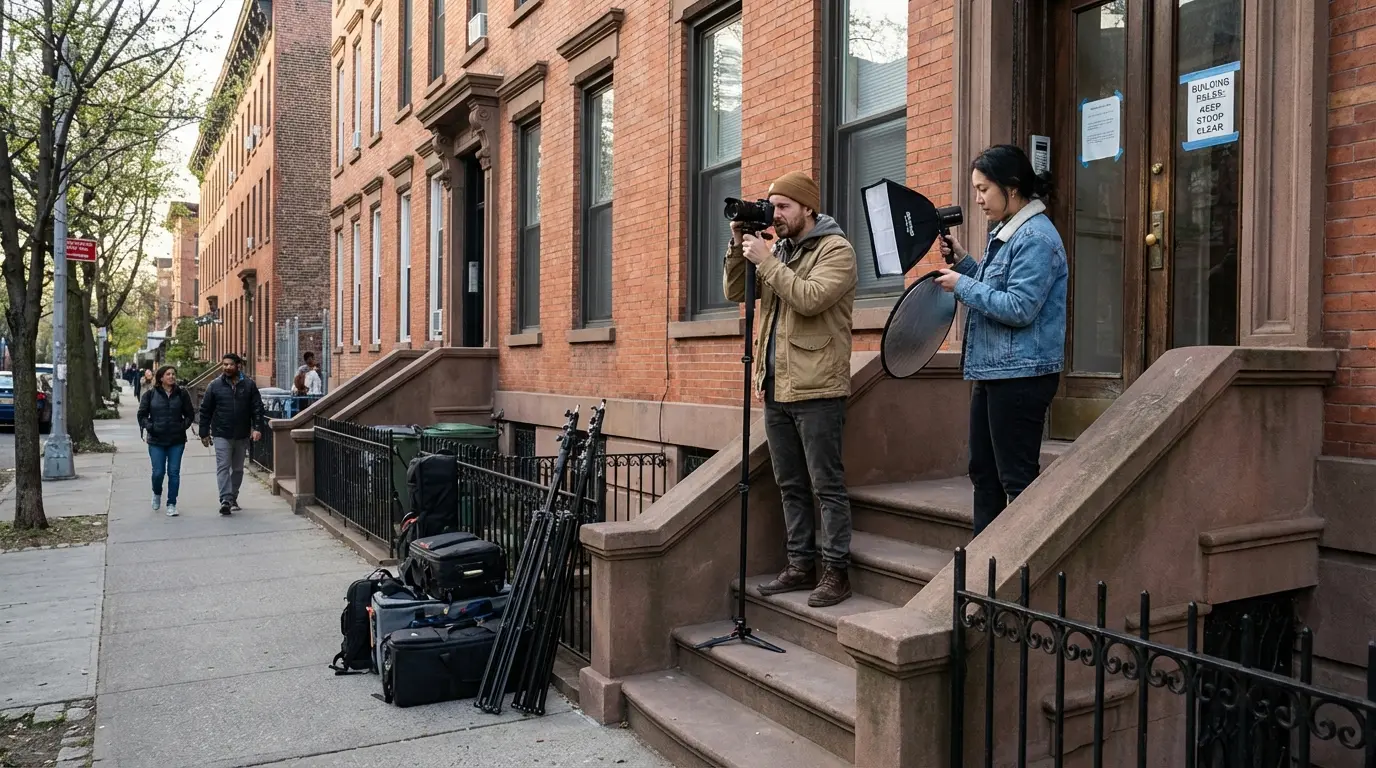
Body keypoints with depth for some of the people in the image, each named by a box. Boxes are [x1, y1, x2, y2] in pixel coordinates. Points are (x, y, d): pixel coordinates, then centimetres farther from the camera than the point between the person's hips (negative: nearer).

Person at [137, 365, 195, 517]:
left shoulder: (182, 394, 3)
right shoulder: (150, 395, 1)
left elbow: (190, 414, 10)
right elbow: (142, 415, 5)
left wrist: (183, 426, -2)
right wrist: (150, 427, -7)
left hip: (177, 441, 1)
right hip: (156, 441, -1)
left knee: (174, 472, 0)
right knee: (158, 472, 0)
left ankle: (172, 504, 9)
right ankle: (157, 493, 33)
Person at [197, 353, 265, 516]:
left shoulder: (248, 384, 3)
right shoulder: (215, 385, 1)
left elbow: (257, 407, 1)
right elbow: (205, 410, 4)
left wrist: (257, 428, -10)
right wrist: (204, 433, 2)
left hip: (242, 435, 2)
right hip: (221, 435, -2)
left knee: (238, 469, 11)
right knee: (223, 467, -10)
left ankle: (233, 498, 23)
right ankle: (225, 500, -15)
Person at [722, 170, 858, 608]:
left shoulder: (836, 249, -6)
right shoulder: (778, 252, 17)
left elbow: (809, 299, -22)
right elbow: (735, 293, 14)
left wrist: (765, 260, -16)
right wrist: (739, 246, 2)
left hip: (817, 390, -8)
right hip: (776, 390, 8)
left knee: (827, 485, -2)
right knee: (790, 485, 13)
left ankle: (836, 571, 6)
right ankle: (801, 565, 23)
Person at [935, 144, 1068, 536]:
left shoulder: (1035, 238, -16)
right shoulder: (1005, 232, 15)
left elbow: (1019, 308, -23)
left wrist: (962, 285, -14)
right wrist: (962, 261, 8)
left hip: (1020, 375, -10)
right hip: (992, 371, 11)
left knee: (1017, 478, -3)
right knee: (984, 473, 16)